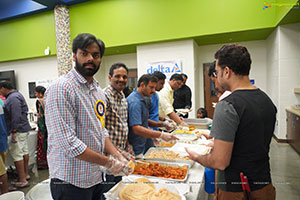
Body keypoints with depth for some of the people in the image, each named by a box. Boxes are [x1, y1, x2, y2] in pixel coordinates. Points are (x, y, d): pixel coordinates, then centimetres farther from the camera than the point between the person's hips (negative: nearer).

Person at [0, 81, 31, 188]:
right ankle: (26, 174, 27)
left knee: (17, 154, -5)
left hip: (18, 130, -10)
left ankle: (22, 180, 2)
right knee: (24, 151, 16)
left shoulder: (13, 98, -17)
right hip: (24, 128, 10)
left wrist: (14, 132, -22)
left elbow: (16, 117, -24)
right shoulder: (17, 95, 16)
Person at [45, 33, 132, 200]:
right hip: (71, 182, -7)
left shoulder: (98, 91, 8)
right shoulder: (61, 88, -18)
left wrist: (118, 156, -3)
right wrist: (109, 162, -17)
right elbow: (67, 142, -24)